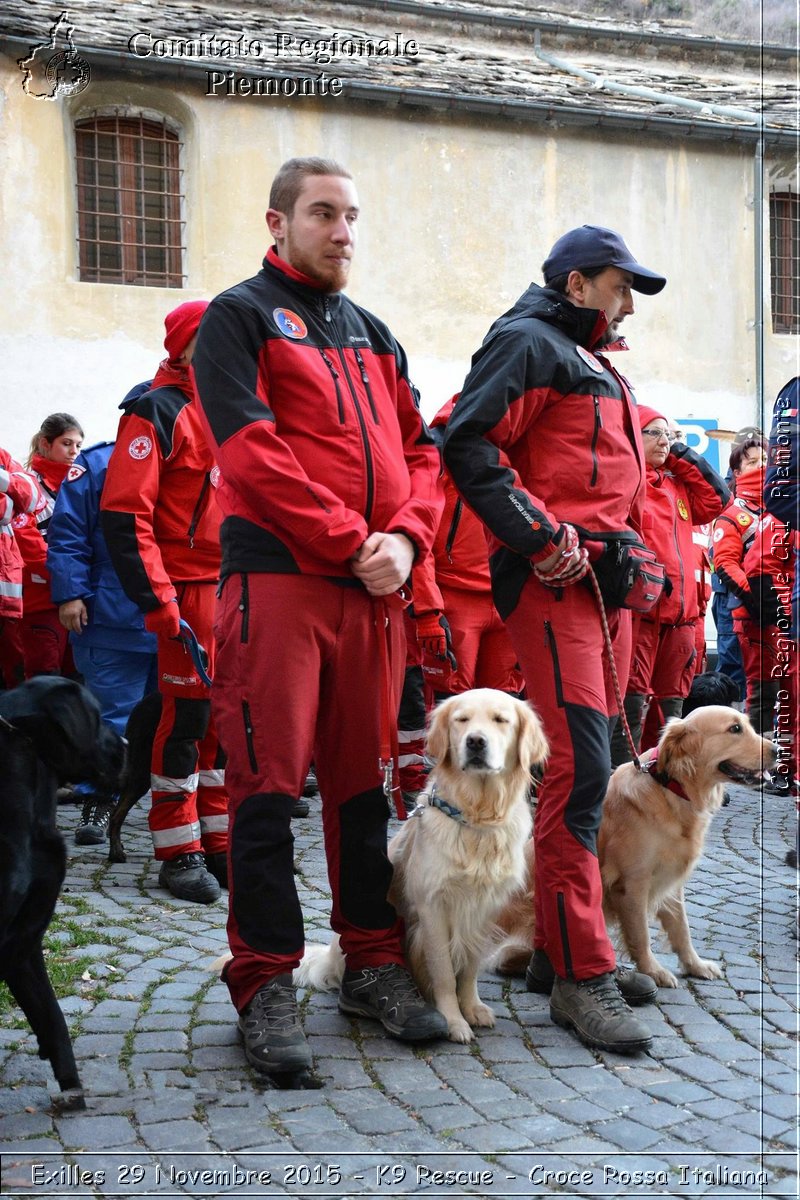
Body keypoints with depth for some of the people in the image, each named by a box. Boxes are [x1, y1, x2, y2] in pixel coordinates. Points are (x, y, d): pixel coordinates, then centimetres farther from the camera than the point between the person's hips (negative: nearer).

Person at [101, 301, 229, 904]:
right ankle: (180, 851, 8)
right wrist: (158, 600, -18)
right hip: (191, 589, -7)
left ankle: (221, 841, 19)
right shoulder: (160, 410, -6)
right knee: (189, 715, -3)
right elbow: (125, 513, -14)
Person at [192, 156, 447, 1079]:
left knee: (362, 781, 11)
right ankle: (265, 984, 6)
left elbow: (418, 450, 16)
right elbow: (252, 450, -11)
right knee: (268, 786, -3)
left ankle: (374, 964, 21)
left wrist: (404, 537, -3)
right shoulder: (240, 317, 2)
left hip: (374, 587, 6)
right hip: (277, 578, -5)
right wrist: (349, 538, -14)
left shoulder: (372, 334, 21)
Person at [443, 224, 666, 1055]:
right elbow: (469, 446, -15)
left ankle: (558, 948, 19)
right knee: (579, 764, -15)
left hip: (605, 582, 10)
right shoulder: (527, 343, -2)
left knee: (585, 767, 10)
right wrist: (542, 536, -19)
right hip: (552, 579, -10)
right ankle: (580, 975, -10)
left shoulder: (598, 368, 27)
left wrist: (628, 552, 18)